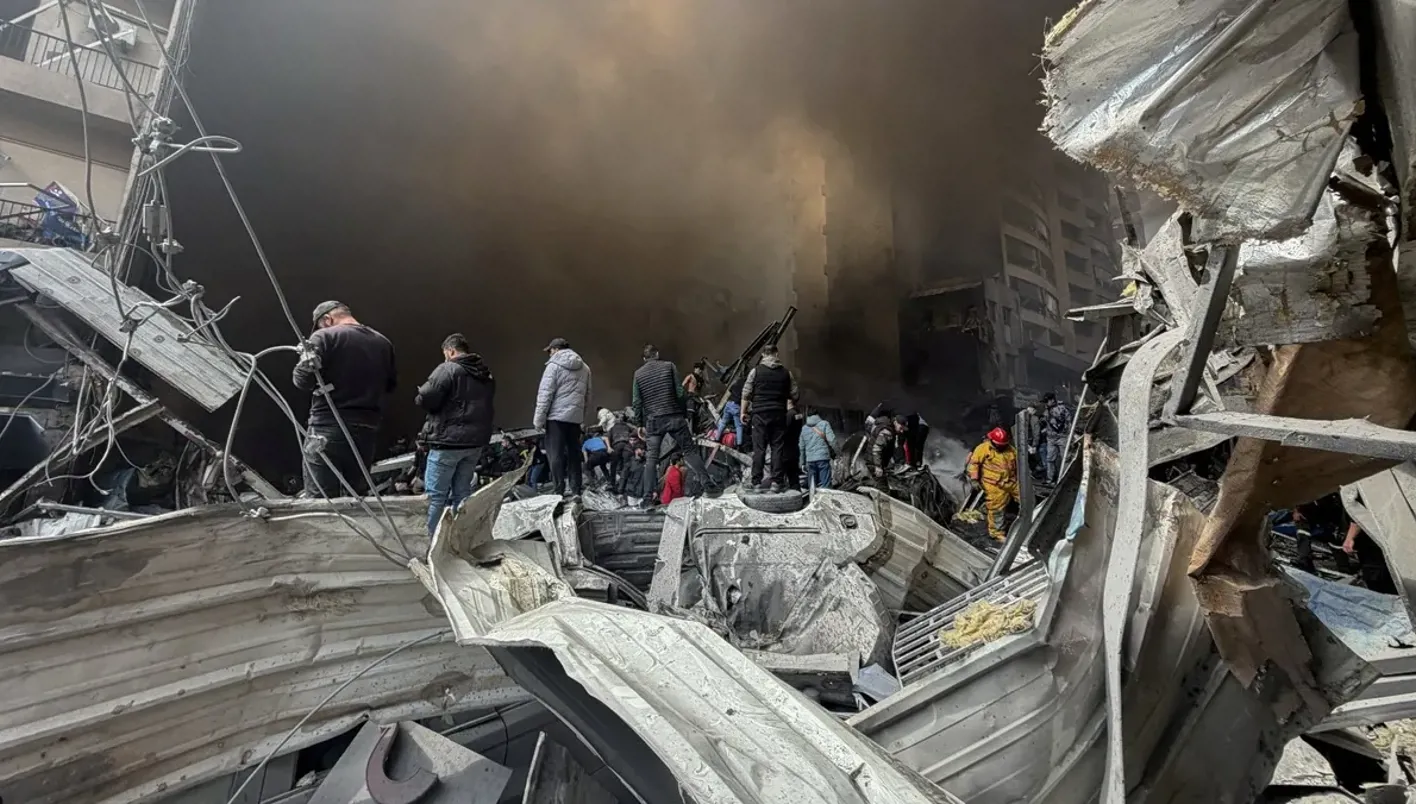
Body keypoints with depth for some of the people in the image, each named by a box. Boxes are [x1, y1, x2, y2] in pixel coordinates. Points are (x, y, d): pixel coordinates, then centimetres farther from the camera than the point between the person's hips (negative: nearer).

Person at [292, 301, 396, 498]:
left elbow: (303, 380, -10)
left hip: (327, 429, -5)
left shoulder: (324, 337, -4)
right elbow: (390, 385, 19)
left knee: (320, 500, -2)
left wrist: (305, 356, 9)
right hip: (366, 430, 5)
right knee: (357, 497, 13)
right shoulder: (383, 343, 11)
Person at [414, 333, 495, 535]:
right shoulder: (487, 375, 13)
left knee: (436, 494, 2)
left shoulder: (447, 369, -11)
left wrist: (420, 395, 6)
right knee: (462, 492, 14)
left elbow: (425, 399, -16)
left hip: (448, 441, -7)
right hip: (476, 441, 7)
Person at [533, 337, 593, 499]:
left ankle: (558, 491, -3)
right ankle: (576, 490, 12)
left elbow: (545, 394, -9)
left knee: (556, 454, -2)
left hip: (557, 416, -6)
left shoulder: (554, 366, -5)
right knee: (574, 453, 11)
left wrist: (539, 419, -6)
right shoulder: (584, 367, 15)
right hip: (576, 417, 6)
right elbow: (587, 395, 16)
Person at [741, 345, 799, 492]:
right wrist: (791, 409, 26)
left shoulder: (756, 371, 0)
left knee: (759, 449, 1)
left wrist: (744, 411, 8)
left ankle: (757, 483, 0)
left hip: (760, 414, -1)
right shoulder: (786, 373, 6)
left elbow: (746, 393, -1)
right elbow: (793, 395, 9)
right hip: (779, 415, 1)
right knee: (777, 448, 4)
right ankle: (776, 482, 2)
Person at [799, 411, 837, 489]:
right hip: (823, 457, -4)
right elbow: (831, 440, -7)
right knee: (825, 485, -5)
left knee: (812, 485, 9)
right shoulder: (824, 424, 3)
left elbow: (801, 446, 15)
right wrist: (833, 452, 7)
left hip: (810, 459, 4)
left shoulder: (804, 427, 14)